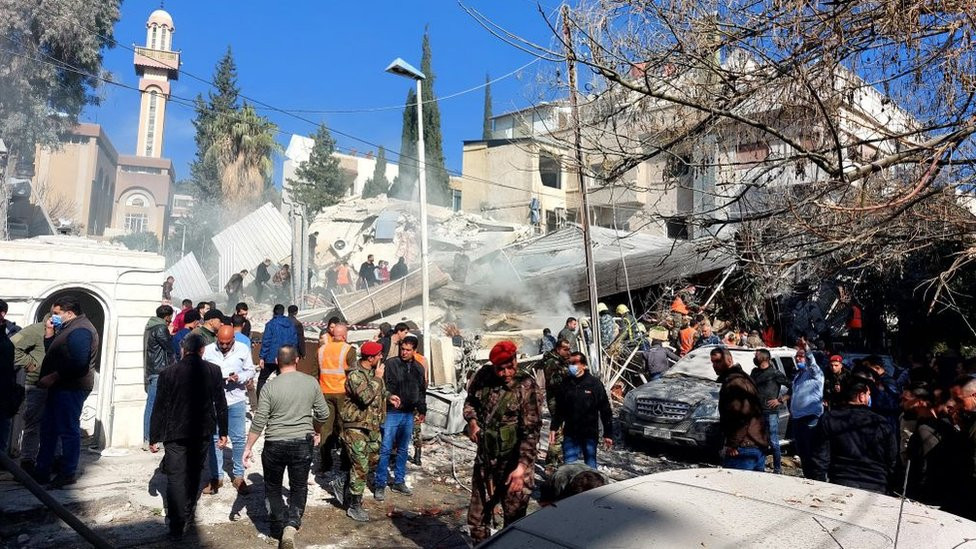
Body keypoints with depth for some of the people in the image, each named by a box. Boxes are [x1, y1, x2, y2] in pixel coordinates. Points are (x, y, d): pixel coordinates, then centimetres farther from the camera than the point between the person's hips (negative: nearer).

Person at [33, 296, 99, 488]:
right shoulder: (68, 328, 19)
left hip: (71, 388, -11)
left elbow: (78, 363, -26)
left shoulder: (79, 330, -16)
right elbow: (53, 353, 23)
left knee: (69, 430, -3)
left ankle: (68, 474, 4)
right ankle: (41, 471, 24)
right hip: (61, 387, 11)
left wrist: (53, 377, -22)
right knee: (48, 428, 15)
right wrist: (49, 334, 11)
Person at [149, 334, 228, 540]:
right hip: (203, 432, 2)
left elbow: (159, 408, -6)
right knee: (194, 474, 19)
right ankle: (188, 513, 33)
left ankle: (177, 525, 3)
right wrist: (223, 432, 9)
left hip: (175, 434, -2)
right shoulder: (213, 371, -6)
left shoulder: (168, 373, -10)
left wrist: (154, 438, 3)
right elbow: (221, 404, -1)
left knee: (176, 478, 4)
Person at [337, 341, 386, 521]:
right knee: (360, 467, -4)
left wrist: (389, 396, 9)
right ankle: (354, 506, 11)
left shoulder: (375, 371, 6)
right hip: (356, 426, -8)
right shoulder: (355, 374, -20)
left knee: (373, 461, 16)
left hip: (373, 425, 9)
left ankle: (344, 484, 34)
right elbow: (366, 397, -32)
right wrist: (377, 378, -23)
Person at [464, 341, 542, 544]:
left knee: (514, 518, 6)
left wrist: (522, 466, -25)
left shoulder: (526, 386, -16)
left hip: (513, 461, -5)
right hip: (485, 457, 5)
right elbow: (470, 401, 15)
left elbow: (531, 431, -18)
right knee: (477, 517, 17)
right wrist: (472, 421, -4)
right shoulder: (483, 375, -3)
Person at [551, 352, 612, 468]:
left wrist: (608, 434, -6)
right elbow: (559, 409, 9)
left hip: (590, 434, -2)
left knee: (590, 466, 10)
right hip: (570, 435, 2)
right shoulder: (566, 384, 1)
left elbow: (605, 410, -5)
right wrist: (554, 428, 2)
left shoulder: (594, 383, -6)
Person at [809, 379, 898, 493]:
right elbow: (892, 463, 4)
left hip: (840, 485, -1)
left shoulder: (828, 419, -2)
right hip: (876, 489, 1)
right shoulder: (884, 425, -1)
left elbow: (819, 459, -4)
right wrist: (886, 487, 18)